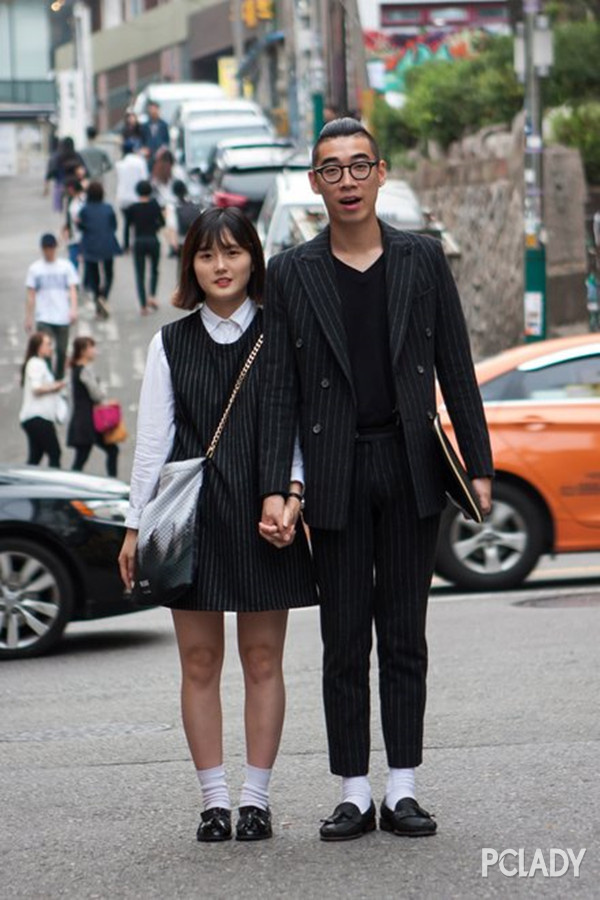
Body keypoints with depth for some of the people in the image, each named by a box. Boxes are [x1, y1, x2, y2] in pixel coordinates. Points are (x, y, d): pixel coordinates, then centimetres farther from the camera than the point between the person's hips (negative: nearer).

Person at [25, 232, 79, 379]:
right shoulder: (35, 268, 3)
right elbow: (31, 296, 5)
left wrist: (73, 309, -18)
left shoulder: (66, 266, 3)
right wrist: (29, 318, 3)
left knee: (62, 351, 8)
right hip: (43, 318, -1)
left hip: (63, 318, 1)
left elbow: (72, 290, -2)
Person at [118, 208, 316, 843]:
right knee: (199, 660, 2)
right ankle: (214, 800, 8)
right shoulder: (171, 343, 8)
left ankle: (256, 798, 10)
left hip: (261, 512, -1)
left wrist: (292, 490, -14)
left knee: (263, 658, 2)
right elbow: (152, 440, 7)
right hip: (190, 513, 1)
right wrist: (136, 524, 4)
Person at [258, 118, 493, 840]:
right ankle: (353, 794, 9)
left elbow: (456, 368, 6)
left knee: (405, 636, 5)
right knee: (344, 640, 3)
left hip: (411, 465, 1)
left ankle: (402, 790, 11)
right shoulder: (291, 273, 2)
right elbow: (279, 391, 0)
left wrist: (479, 465, 2)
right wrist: (273, 491, -8)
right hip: (336, 473, -1)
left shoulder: (422, 259, 5)